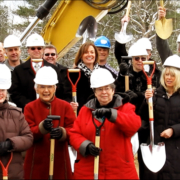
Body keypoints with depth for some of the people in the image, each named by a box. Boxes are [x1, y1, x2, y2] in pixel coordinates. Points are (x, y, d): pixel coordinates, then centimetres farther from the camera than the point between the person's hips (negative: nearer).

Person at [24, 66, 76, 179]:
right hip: (37, 162, 0)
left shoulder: (65, 106, 2)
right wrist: (42, 127, -26)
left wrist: (62, 132, -27)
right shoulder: (30, 107, 2)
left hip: (59, 161, 0)